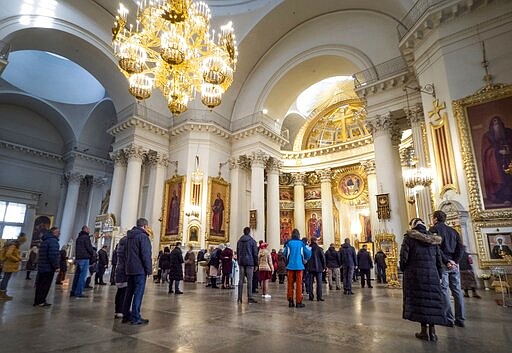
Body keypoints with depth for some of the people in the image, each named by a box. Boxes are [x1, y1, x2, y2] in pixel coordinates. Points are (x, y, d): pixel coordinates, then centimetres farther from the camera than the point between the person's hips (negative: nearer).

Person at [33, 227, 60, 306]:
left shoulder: (45, 240, 16)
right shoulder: (53, 241, -17)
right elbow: (53, 255, -25)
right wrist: (56, 266, -19)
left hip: (41, 266, 10)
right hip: (48, 267, -10)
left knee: (40, 284, 16)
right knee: (45, 285, -1)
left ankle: (37, 301, 24)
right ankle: (40, 301, 4)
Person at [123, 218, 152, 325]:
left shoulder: (129, 236, 16)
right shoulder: (143, 236, -13)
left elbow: (125, 253, 20)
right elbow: (146, 255, -18)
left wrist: (127, 266, 21)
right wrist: (149, 269, -13)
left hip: (129, 269, 9)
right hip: (140, 269, -9)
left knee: (129, 291, 15)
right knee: (138, 292, -4)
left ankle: (126, 314, 21)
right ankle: (135, 318, -2)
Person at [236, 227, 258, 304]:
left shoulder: (239, 241, 11)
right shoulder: (252, 241, -3)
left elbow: (237, 253, 15)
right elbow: (255, 253, -4)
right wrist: (256, 264, 1)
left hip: (241, 263, 4)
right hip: (249, 263, -4)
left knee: (241, 280, 6)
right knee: (249, 280, -1)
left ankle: (239, 298, 8)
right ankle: (250, 298, 0)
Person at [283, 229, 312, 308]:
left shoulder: (288, 243, -1)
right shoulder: (302, 243, -2)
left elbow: (284, 253, 4)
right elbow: (308, 253, -1)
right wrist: (305, 259, 19)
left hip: (290, 266, 1)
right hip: (299, 266, -1)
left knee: (290, 284, 10)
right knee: (299, 284, 5)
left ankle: (290, 301, 11)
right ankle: (298, 302, 4)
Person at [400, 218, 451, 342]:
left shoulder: (409, 238, -6)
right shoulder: (433, 239, 10)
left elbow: (404, 257, -10)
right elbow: (439, 259, 11)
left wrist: (403, 269, 7)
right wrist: (439, 276, 18)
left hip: (415, 274, -4)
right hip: (432, 274, 4)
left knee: (418, 300, 3)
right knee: (432, 300, 10)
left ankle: (424, 331, 7)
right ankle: (432, 331, 12)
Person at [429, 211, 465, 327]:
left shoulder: (434, 229, -4)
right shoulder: (453, 230, 15)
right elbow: (460, 247, 6)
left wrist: (446, 261, -11)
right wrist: (455, 261, -2)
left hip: (443, 264, -6)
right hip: (454, 264, 6)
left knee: (444, 291, 0)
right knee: (457, 290, 9)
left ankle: (449, 318, 2)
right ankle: (460, 319, 13)